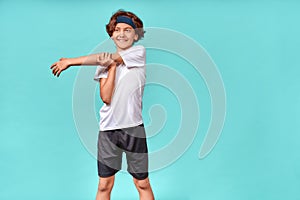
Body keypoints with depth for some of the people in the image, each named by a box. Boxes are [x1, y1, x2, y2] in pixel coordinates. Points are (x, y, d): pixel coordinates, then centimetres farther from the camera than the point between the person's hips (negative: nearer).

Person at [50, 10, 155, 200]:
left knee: (142, 183, 8)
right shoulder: (105, 62, 7)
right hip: (109, 128, 2)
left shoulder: (139, 52, 0)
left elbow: (108, 57, -14)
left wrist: (70, 61, -10)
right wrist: (112, 66, -12)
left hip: (133, 127, -2)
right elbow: (106, 97, -5)